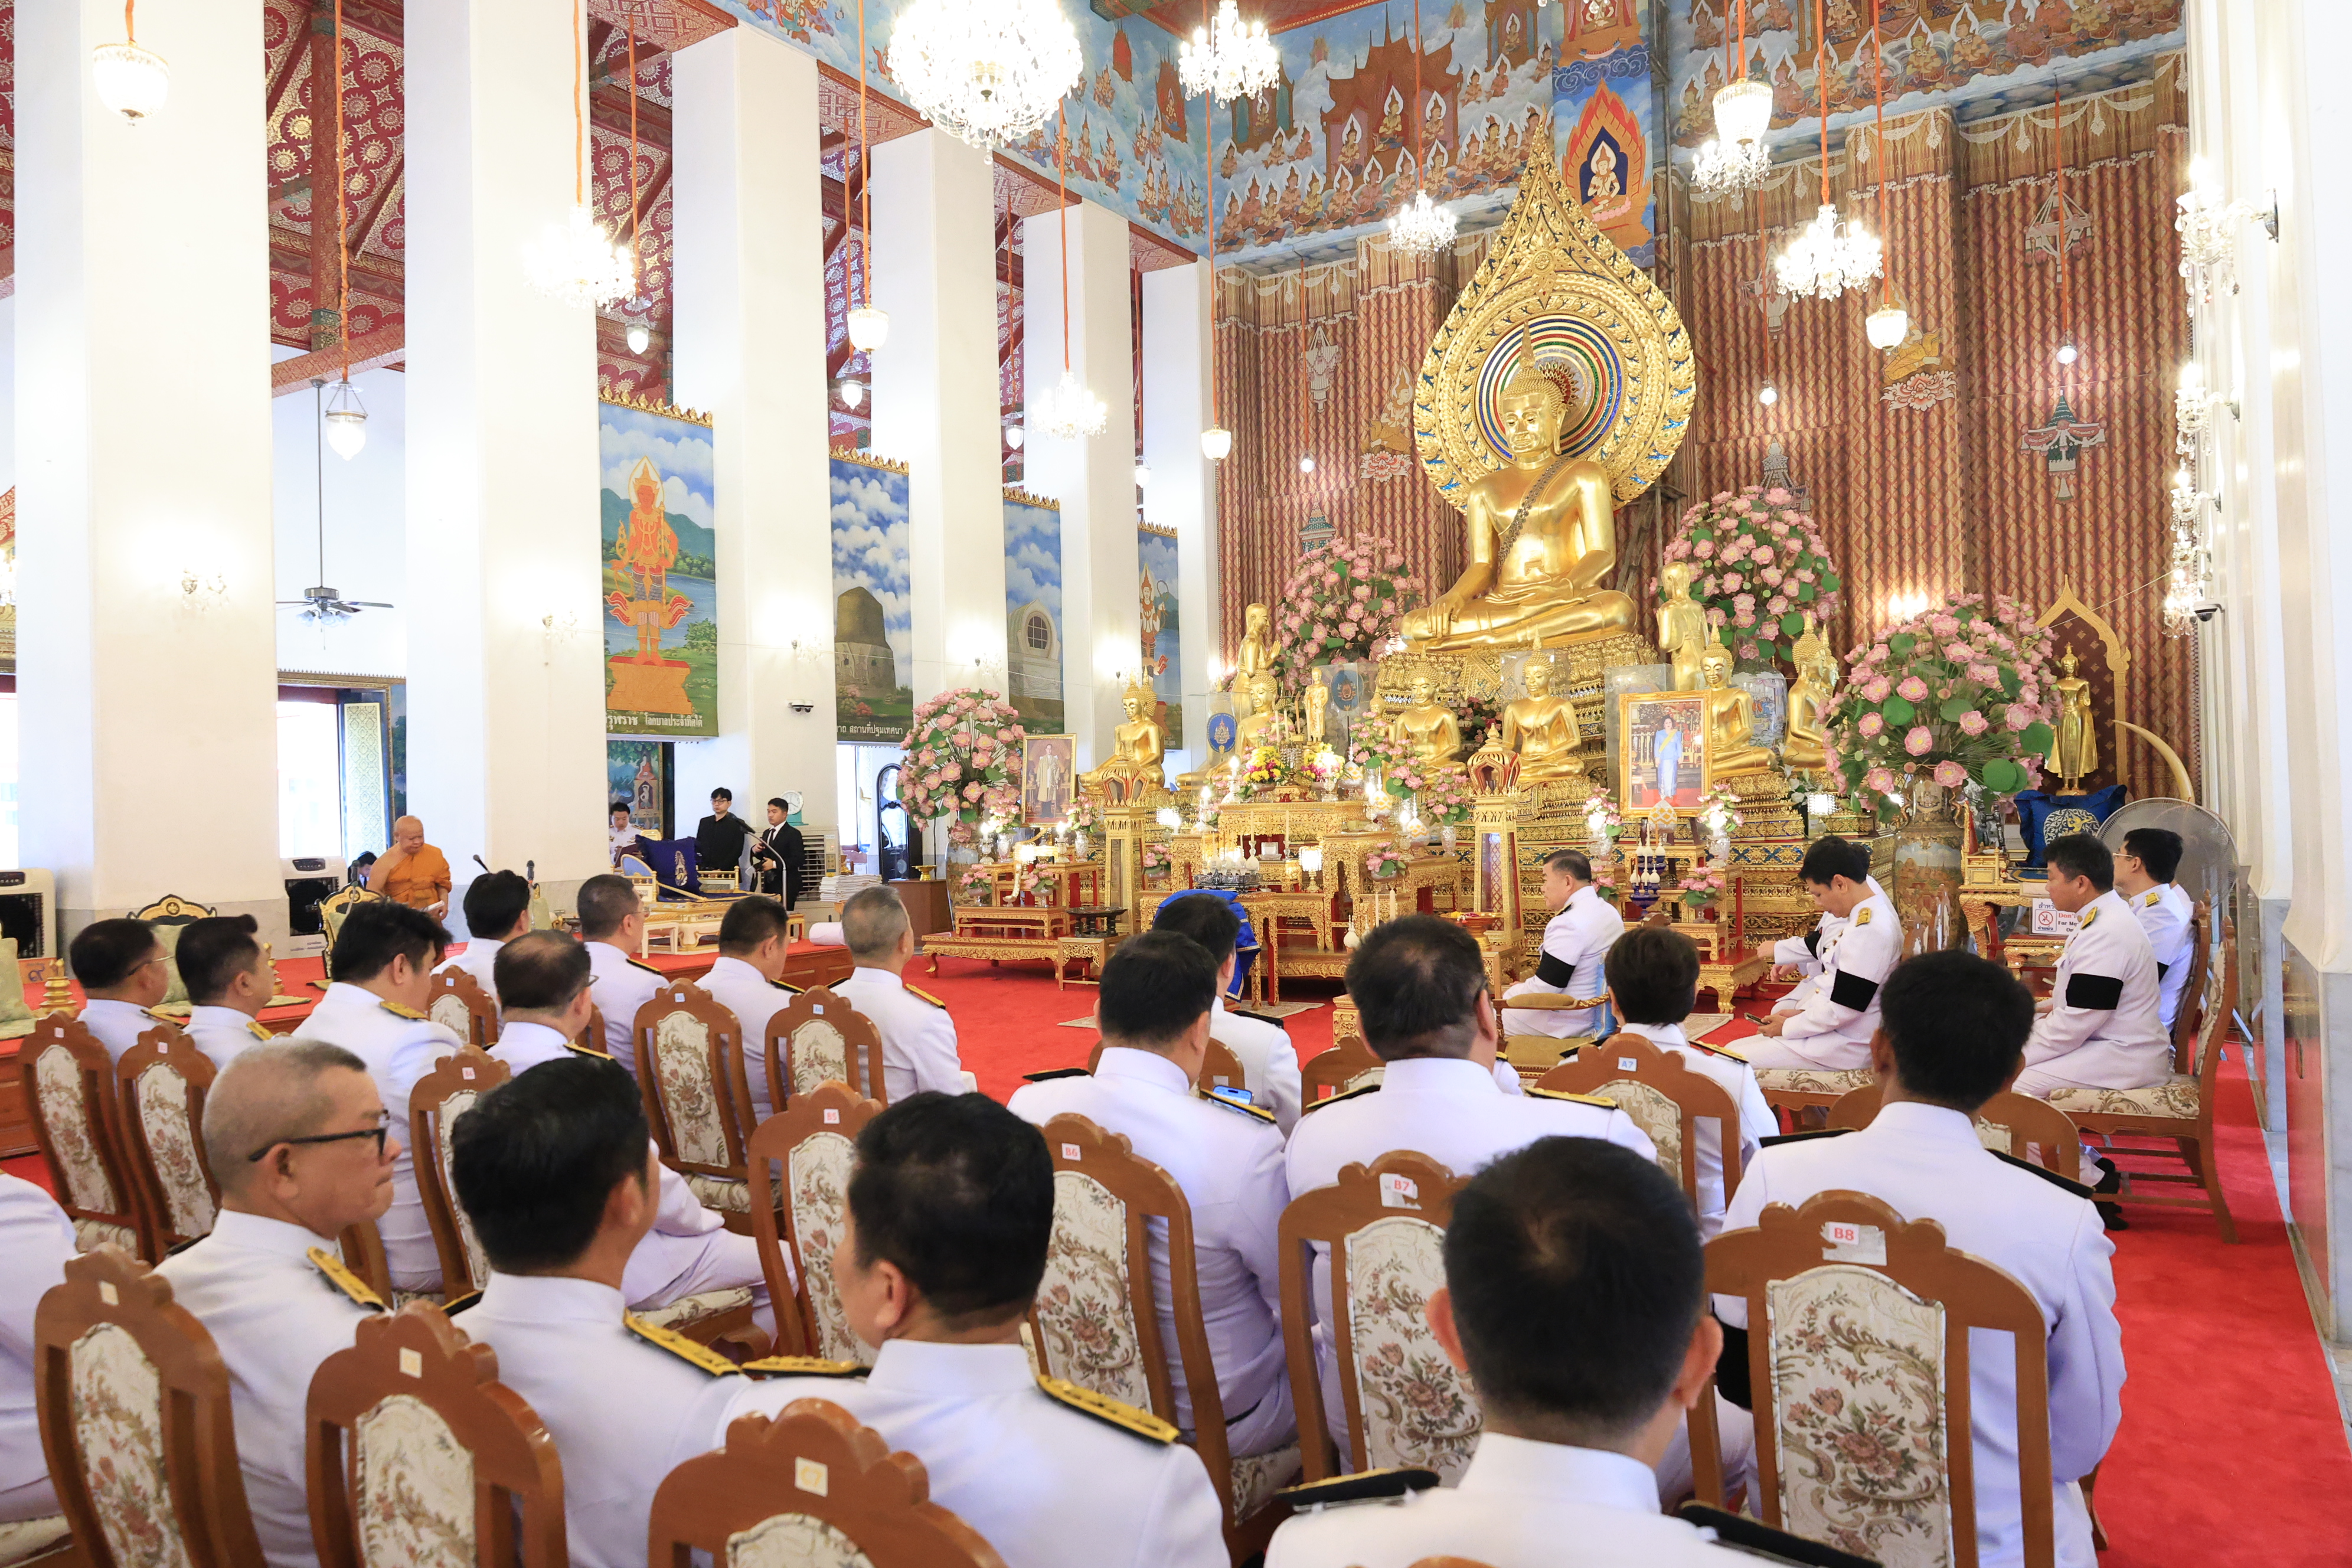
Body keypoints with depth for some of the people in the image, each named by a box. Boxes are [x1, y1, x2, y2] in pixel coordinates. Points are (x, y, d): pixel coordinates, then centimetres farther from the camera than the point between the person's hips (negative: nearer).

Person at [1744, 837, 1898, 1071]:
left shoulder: (1869, 930, -22)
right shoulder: (1866, 917, 11)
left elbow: (1841, 1011, -21)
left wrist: (1787, 1027, -9)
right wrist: (1803, 1012, 10)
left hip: (1848, 1045, -10)